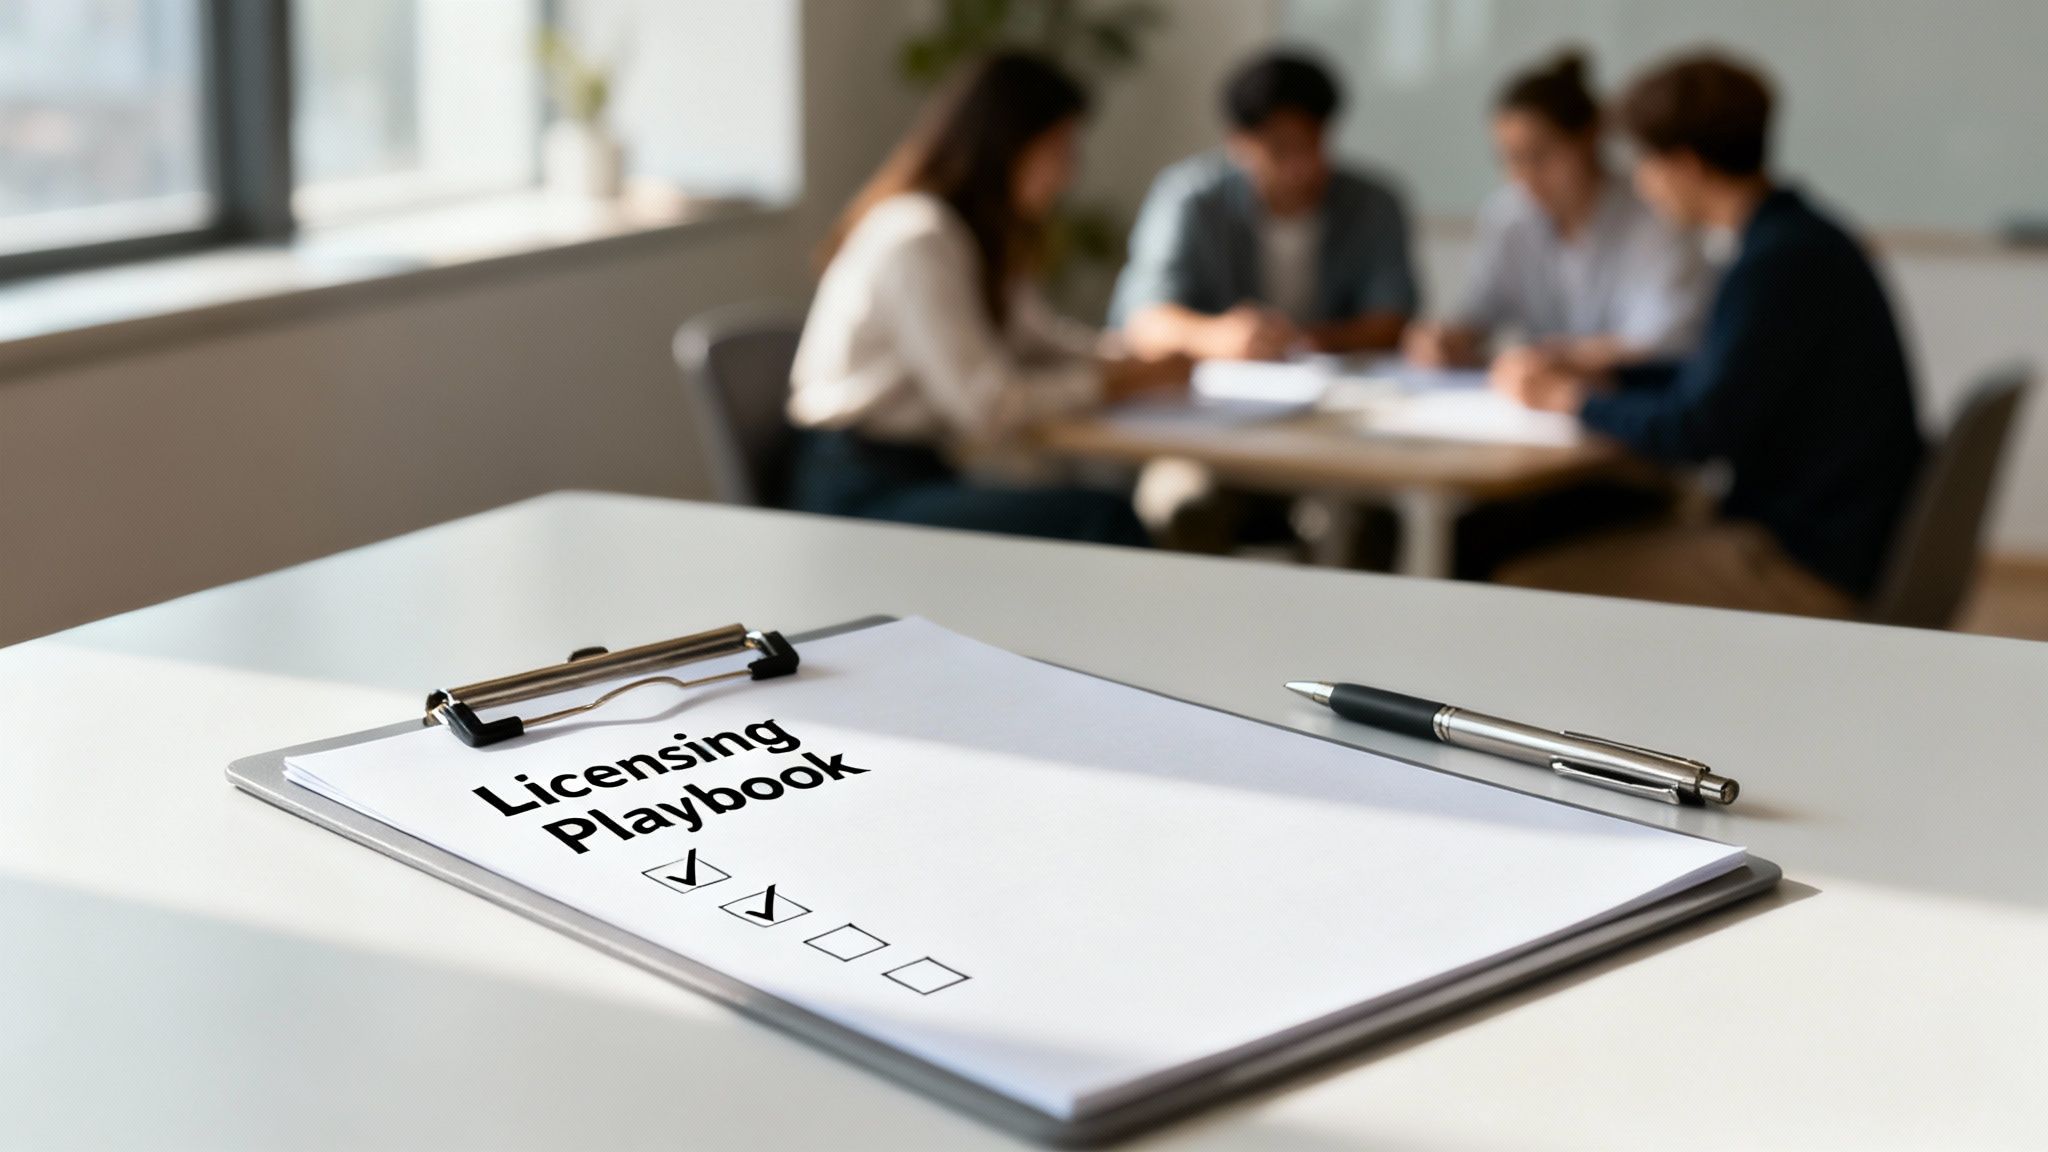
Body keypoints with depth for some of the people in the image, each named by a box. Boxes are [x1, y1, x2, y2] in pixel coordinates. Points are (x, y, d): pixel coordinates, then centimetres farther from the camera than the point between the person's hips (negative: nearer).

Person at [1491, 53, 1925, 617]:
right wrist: (1597, 375, 14)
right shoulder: (1805, 240, 11)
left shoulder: (1778, 263, -20)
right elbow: (1726, 380, 24)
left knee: (1529, 588, -12)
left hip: (1803, 570, -10)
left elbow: (1697, 431, -22)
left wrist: (1573, 398, -6)